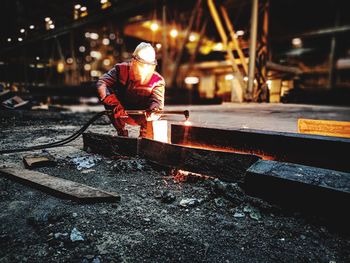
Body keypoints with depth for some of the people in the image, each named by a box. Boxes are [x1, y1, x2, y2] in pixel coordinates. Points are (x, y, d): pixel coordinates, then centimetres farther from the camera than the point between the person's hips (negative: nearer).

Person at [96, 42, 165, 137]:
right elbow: (101, 83, -25)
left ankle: (144, 136, -1)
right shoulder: (121, 69, -15)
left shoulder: (157, 81, -19)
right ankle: (122, 133, -8)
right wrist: (115, 104, -40)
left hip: (142, 117, -2)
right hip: (124, 113, 2)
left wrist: (154, 109, -56)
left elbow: (157, 101, -29)